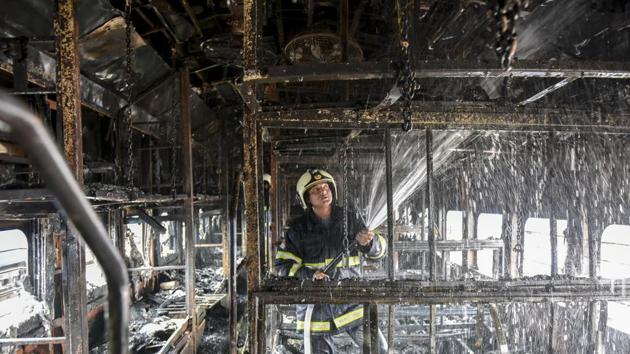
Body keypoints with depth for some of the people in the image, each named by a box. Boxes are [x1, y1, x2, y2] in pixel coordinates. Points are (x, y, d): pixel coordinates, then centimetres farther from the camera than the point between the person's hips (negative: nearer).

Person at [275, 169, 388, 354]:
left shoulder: (349, 219, 1)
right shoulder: (298, 229, -4)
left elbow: (378, 250, 4)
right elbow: (283, 265, -4)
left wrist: (369, 242, -20)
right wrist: (309, 275, -21)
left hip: (350, 301, 1)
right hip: (316, 306, -1)